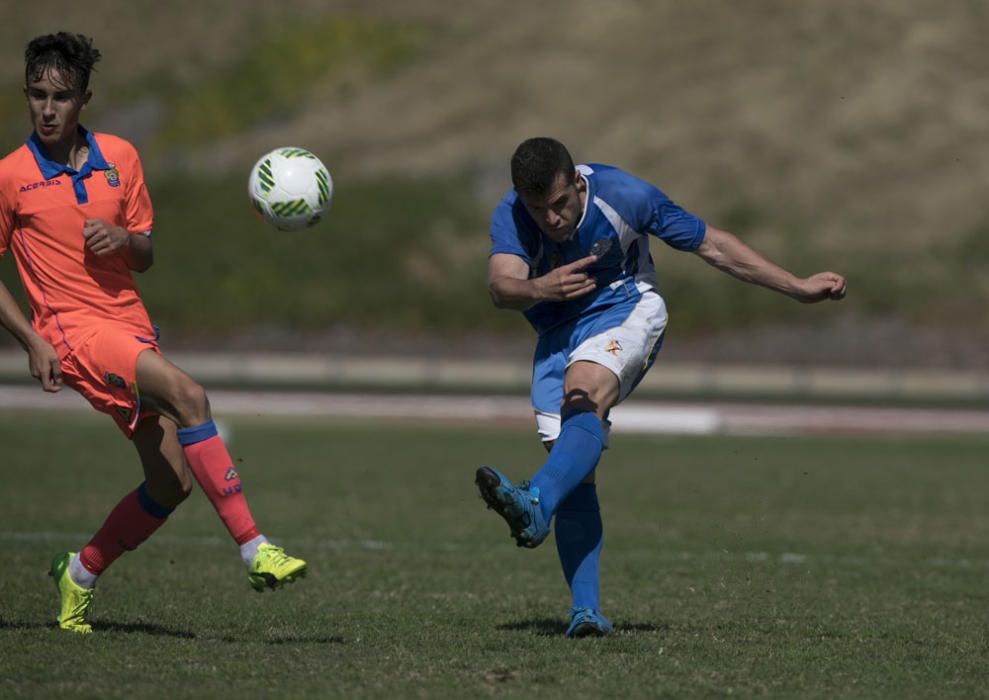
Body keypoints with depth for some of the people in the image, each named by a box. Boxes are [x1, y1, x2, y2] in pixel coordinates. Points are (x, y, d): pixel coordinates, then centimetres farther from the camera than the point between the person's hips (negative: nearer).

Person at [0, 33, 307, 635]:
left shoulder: (119, 157, 9)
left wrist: (124, 239, -9)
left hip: (131, 324, 6)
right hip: (74, 330, -6)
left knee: (172, 482, 1)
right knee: (188, 396, -29)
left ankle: (81, 575, 22)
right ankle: (254, 550, -31)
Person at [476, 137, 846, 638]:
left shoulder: (622, 195, -18)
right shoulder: (510, 217, -15)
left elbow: (710, 244, -7)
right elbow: (501, 287, -32)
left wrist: (798, 288, -2)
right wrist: (540, 287, -56)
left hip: (624, 310, -3)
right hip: (556, 333, 3)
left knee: (583, 395, -34)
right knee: (574, 472, -9)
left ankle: (536, 503, -57)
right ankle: (586, 610, -10)